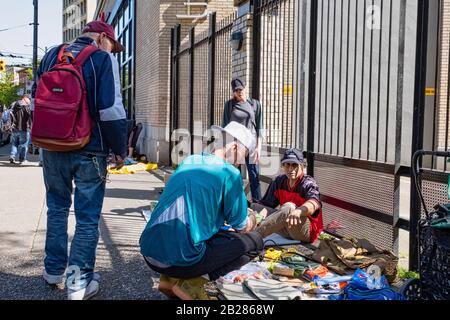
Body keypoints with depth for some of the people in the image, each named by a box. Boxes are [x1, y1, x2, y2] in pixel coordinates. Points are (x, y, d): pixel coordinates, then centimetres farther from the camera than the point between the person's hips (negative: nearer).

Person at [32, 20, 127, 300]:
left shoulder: (52, 56, 9)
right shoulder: (103, 59, -8)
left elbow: (36, 98, 15)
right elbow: (111, 110, -16)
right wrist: (120, 149, -6)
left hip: (53, 148, 5)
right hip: (89, 150, -5)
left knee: (57, 208, 19)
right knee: (88, 217, 4)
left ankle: (54, 270, 29)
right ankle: (79, 283, 6)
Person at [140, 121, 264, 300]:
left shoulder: (188, 162, 15)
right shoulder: (230, 173, -6)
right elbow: (242, 228, 4)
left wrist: (242, 211, 37)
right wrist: (252, 219, 28)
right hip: (181, 260, -8)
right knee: (255, 242, 7)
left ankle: (169, 279, 14)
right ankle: (191, 283, -4)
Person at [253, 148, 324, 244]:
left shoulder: (308, 184, -12)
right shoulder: (279, 181, 7)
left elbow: (314, 203, -35)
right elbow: (267, 204, 7)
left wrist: (298, 211, -57)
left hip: (307, 231, -6)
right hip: (286, 230, 7)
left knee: (288, 207, -34)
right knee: (256, 207, -2)